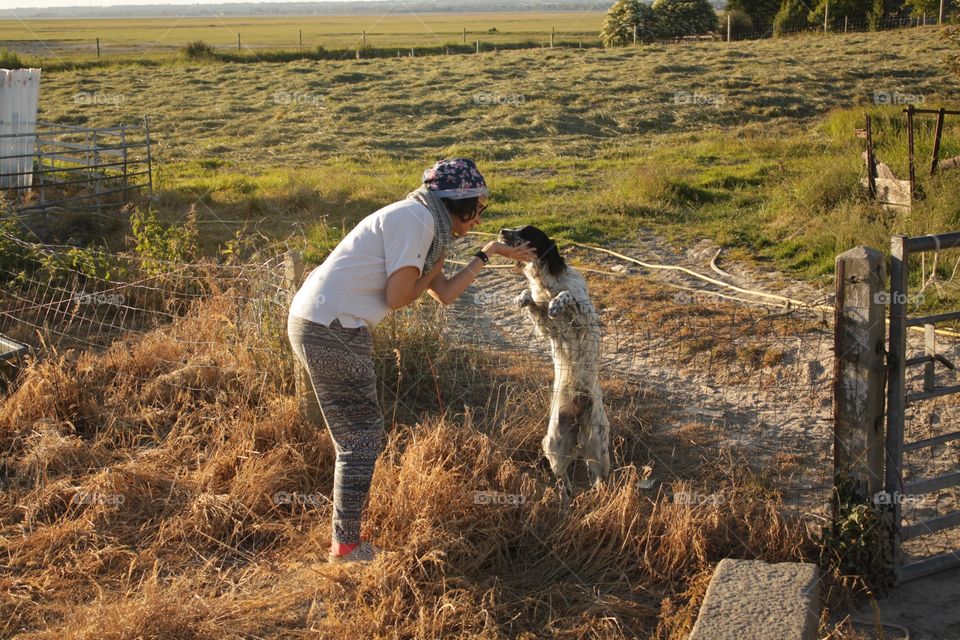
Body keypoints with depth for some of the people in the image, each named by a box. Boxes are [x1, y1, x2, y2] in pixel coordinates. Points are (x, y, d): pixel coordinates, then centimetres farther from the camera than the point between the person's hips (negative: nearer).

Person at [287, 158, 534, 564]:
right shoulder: (414, 219, -13)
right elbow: (397, 297, -15)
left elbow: (445, 294, 17)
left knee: (360, 437, 19)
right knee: (361, 439, 0)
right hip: (330, 329, -10)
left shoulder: (426, 224, 18)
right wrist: (432, 270, 1)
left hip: (323, 326, 10)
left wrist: (488, 254, 21)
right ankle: (346, 547, 10)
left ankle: (345, 539, 28)